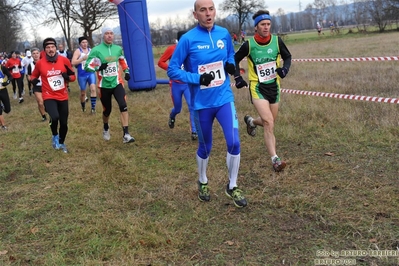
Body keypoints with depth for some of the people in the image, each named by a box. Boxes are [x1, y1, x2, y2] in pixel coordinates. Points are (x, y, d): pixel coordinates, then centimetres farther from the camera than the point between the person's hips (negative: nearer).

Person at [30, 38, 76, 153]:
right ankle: (55, 136, 3)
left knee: (64, 123, 11)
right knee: (54, 117, -29)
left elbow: (73, 77, 5)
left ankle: (61, 142, 40)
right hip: (49, 97, -2)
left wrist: (68, 77, -17)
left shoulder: (64, 60, -5)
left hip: (63, 97, 3)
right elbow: (34, 75, 11)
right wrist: (33, 80, -12)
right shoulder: (39, 63, -7)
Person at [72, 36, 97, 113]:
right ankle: (83, 106, 37)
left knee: (93, 89, -18)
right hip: (82, 75, -2)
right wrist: (82, 58, -24)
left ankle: (93, 107, -13)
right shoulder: (78, 51, -6)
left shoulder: (91, 50, 6)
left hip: (91, 73, 2)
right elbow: (73, 63, -16)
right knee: (83, 92, 11)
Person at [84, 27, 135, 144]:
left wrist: (127, 72, 15)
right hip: (104, 85, -2)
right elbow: (87, 66, -11)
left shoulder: (118, 49, 4)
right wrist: (98, 67, -26)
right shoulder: (96, 50, -10)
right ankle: (106, 129, 42)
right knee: (107, 110, 11)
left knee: (123, 106, -17)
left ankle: (126, 135, -17)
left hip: (117, 83, 2)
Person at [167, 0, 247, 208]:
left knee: (234, 142, -9)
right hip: (202, 103, -2)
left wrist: (231, 65, -3)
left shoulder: (224, 34, 0)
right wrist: (198, 79, -22)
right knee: (205, 147, 13)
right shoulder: (188, 39, -13)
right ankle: (202, 183, 40)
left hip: (224, 98, 3)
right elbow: (172, 70, -10)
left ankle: (232, 187, 13)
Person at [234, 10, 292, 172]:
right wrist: (237, 77, -4)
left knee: (269, 122, 15)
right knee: (268, 122, -19)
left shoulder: (277, 41, -5)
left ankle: (251, 121, 50)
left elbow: (287, 57, 10)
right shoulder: (249, 44, -11)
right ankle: (275, 159, -14)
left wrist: (285, 68, -10)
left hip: (274, 86, 4)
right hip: (257, 87, -4)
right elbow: (235, 60, 5)